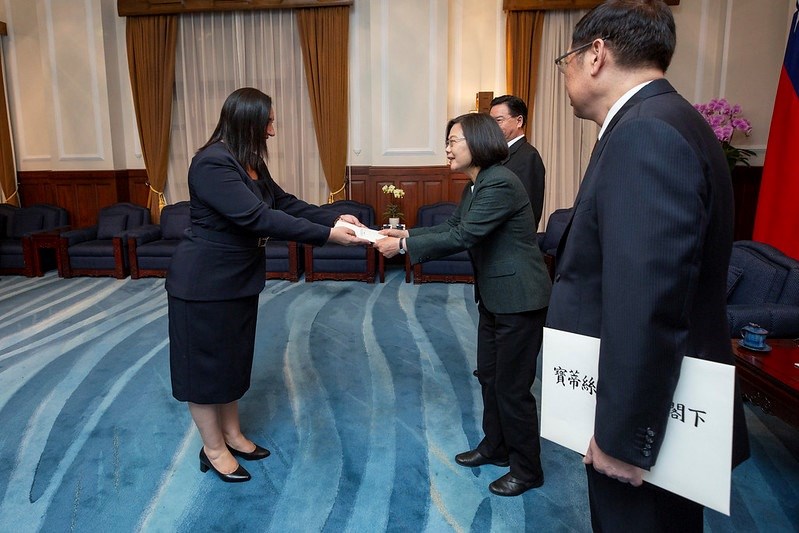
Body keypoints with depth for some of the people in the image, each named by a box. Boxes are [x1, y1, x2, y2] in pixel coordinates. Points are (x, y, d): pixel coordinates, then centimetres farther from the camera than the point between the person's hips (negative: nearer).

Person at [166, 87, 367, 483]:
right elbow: (258, 217, -31)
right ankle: (213, 450, 23)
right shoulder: (213, 164, -24)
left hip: (238, 279, 9)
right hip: (205, 282, -9)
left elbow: (283, 203, 5)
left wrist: (334, 218, -7)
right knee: (207, 362, 6)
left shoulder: (250, 163, 6)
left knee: (234, 358, 18)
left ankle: (232, 434, 35)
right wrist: (326, 235, -32)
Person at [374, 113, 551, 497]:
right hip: (494, 296, 10)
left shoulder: (500, 184, -22)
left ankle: (526, 470, 21)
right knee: (489, 374, 19)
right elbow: (452, 226, 11)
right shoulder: (477, 185, 10)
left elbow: (462, 237, -27)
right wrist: (406, 233, 0)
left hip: (519, 298, -10)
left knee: (512, 385, 2)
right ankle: (495, 446, 38)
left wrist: (404, 246, -22)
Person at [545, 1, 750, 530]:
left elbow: (647, 307, -29)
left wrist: (622, 434, -21)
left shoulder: (646, 133, -23)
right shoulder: (660, 123, 8)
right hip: (654, 407, 9)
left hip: (648, 424, -9)